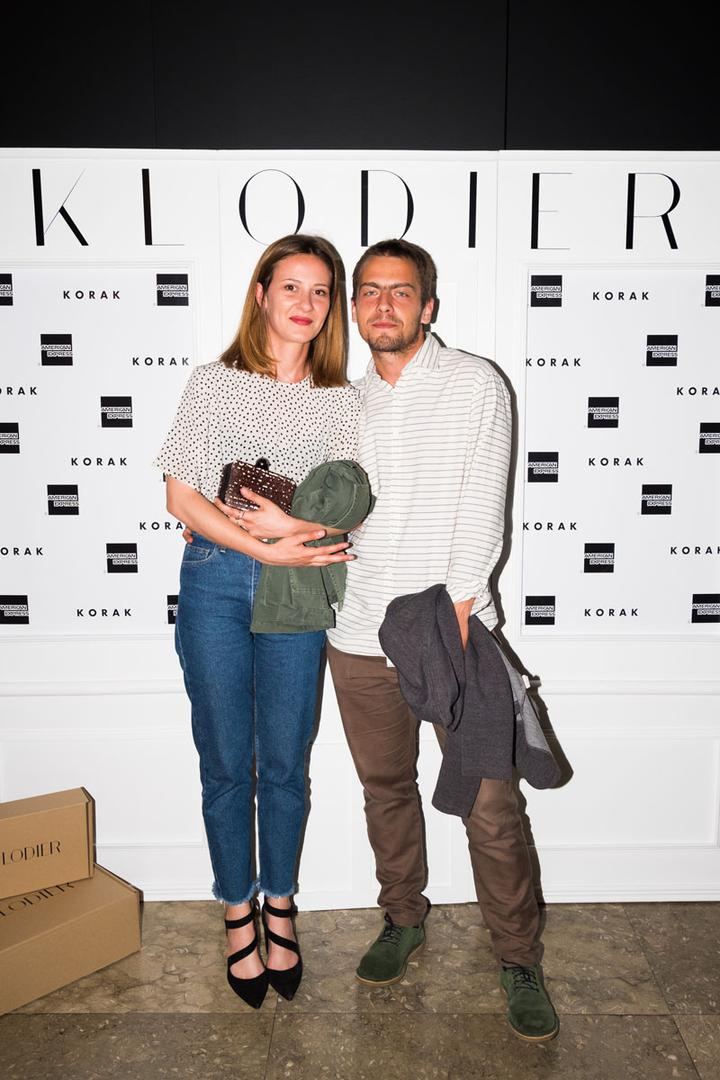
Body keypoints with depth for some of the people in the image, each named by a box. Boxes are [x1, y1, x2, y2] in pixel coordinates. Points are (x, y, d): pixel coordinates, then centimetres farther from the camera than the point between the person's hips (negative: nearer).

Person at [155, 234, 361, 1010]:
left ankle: (279, 907, 31)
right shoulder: (213, 384, 1)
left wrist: (291, 524, -17)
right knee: (225, 763, 8)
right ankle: (239, 913, 28)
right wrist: (268, 549, -15)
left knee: (284, 763, 9)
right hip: (215, 581, -1)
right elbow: (181, 496, -5)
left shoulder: (341, 400, 5)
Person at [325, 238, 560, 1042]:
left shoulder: (475, 384, 0)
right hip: (361, 638, 4)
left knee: (491, 807, 1)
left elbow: (483, 505, -7)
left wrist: (453, 607, -15)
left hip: (455, 628, -3)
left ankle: (518, 960, 20)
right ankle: (403, 920, 37)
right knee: (386, 791, 16)